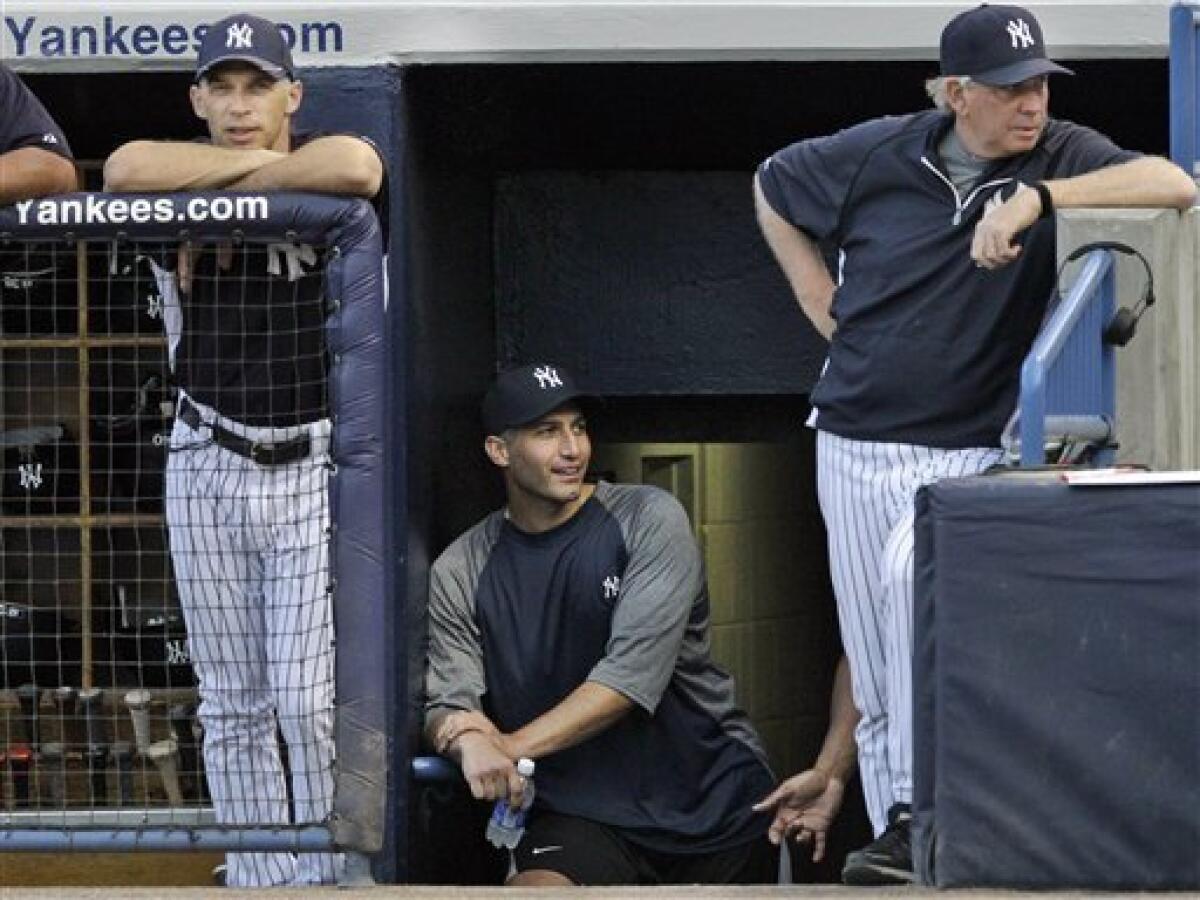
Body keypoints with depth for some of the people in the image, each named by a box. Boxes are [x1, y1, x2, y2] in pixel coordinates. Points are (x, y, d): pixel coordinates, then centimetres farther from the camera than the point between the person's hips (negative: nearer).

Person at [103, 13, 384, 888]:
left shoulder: (321, 177, -5)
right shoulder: (182, 182, 0)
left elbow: (358, 166, -32)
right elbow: (124, 170, -25)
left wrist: (231, 190, -19)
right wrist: (260, 161, -18)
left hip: (314, 468, -3)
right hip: (207, 470, 3)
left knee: (310, 702, -9)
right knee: (232, 707, 7)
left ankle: (328, 882, 1)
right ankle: (257, 884, 13)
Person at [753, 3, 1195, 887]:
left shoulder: (1060, 157, -8)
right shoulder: (877, 155, -1)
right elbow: (773, 190, 18)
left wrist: (1036, 199, -32)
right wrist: (828, 311, 10)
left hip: (970, 453, -3)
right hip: (855, 450, 4)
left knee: (915, 575, -30)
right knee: (876, 688, 5)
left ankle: (916, 816, -26)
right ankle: (896, 846, 16)